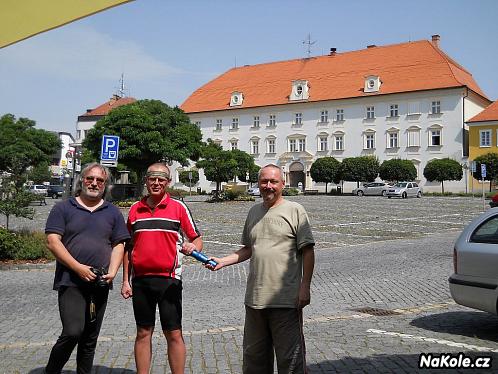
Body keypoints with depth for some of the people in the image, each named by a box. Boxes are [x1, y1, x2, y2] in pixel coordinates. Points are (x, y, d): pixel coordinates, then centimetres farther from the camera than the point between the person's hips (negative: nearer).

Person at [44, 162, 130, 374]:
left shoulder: (113, 212, 13)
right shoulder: (63, 208, 3)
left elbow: (118, 245, 11)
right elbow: (53, 242, -5)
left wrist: (112, 272, -7)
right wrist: (78, 268, -14)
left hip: (100, 284, 4)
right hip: (71, 282, -4)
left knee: (90, 338, 10)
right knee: (73, 332, -16)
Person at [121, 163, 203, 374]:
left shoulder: (179, 208, 1)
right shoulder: (135, 209, 10)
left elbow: (197, 239, 4)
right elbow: (128, 247, 15)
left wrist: (193, 247, -20)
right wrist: (126, 280, 11)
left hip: (169, 280, -3)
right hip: (141, 280, 3)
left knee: (174, 334, 1)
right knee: (143, 333, 10)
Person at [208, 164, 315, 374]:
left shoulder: (294, 210, -4)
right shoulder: (254, 212, 13)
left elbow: (308, 251, -6)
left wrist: (304, 287, -11)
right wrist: (222, 261, 9)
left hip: (286, 300, -6)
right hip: (255, 299, 6)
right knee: (254, 356, 17)